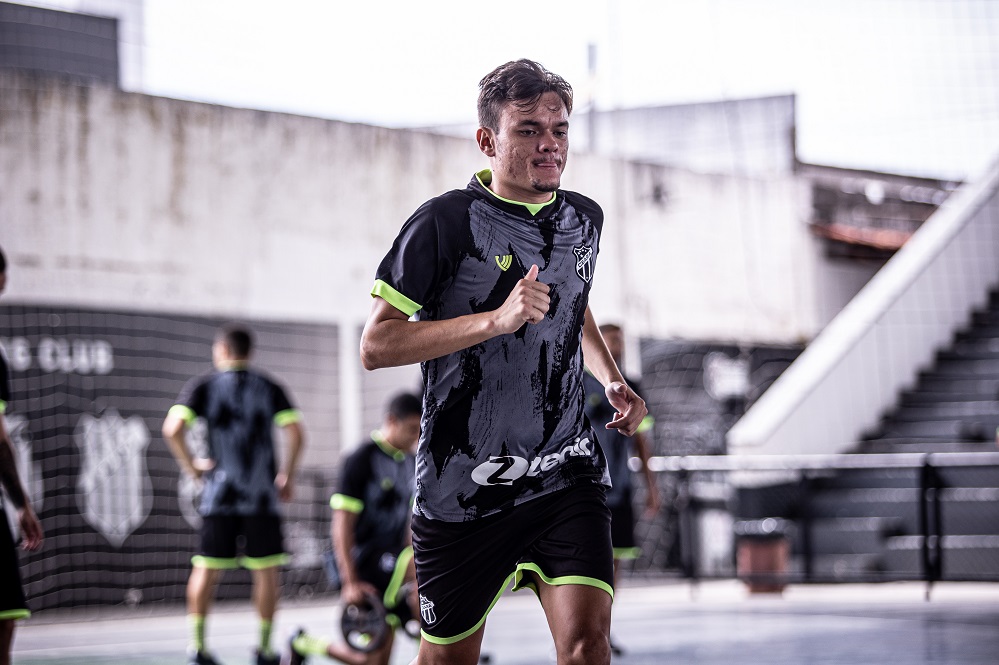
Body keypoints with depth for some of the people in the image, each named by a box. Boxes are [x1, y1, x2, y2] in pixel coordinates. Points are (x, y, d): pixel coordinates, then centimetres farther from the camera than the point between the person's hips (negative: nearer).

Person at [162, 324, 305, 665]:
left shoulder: (203, 386, 2)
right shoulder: (270, 388, 5)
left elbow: (172, 429, -11)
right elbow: (295, 432, -5)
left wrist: (190, 465, 0)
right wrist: (287, 477, 4)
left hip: (219, 494, 0)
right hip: (262, 496, 0)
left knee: (206, 570, 7)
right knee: (266, 571, 6)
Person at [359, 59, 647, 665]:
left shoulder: (584, 218, 8)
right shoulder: (445, 222, -10)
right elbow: (376, 346, -15)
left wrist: (613, 380, 13)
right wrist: (496, 320, -23)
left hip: (567, 474, 3)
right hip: (461, 490, -3)